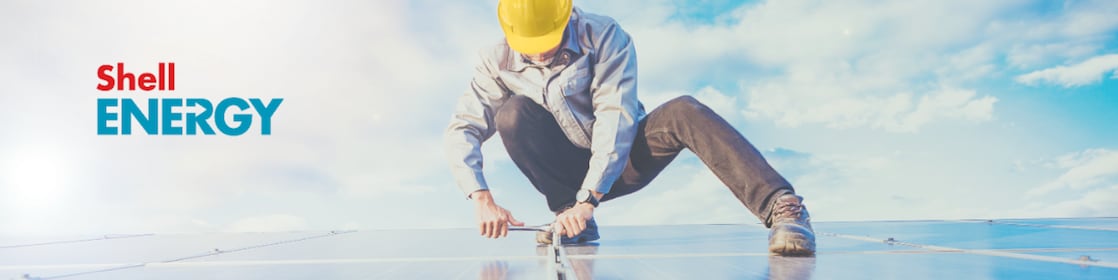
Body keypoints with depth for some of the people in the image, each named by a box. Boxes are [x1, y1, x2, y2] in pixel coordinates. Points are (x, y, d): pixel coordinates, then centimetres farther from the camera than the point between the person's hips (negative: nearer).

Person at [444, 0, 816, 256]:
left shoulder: (605, 36, -18)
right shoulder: (499, 63, -9)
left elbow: (616, 118, -26)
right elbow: (461, 130, -12)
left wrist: (588, 199, -35)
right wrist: (483, 200, -27)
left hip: (619, 162, -2)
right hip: (567, 170, 2)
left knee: (684, 112, -31)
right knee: (513, 112, -25)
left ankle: (782, 209, -40)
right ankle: (568, 215, -17)